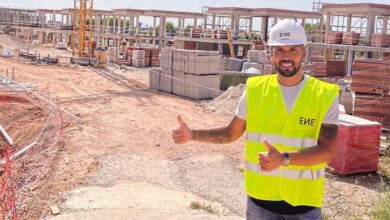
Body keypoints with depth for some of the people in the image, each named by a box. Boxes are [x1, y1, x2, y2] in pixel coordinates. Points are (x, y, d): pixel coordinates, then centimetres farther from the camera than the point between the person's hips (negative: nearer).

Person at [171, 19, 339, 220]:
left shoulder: (325, 95, -7)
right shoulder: (255, 89, -2)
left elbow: (326, 150, -14)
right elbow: (231, 133, 8)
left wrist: (284, 159, -28)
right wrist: (192, 135, -4)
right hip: (261, 199, 2)